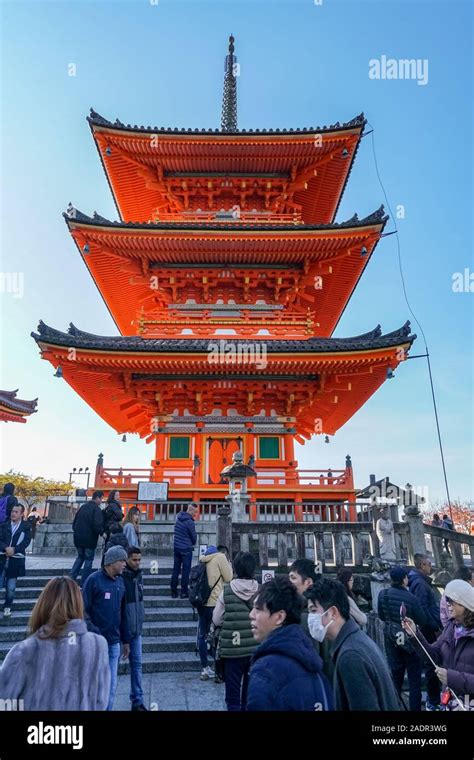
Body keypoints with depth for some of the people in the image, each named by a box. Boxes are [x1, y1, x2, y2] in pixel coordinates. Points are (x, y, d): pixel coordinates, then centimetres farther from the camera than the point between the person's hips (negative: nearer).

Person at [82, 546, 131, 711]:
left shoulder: (120, 582, 7)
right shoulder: (94, 579, -12)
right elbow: (83, 610, -12)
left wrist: (126, 640, 13)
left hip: (114, 643, 6)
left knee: (112, 684, 12)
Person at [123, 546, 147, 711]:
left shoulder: (138, 575, 5)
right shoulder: (120, 577, -17)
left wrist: (140, 618, 14)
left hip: (136, 628, 6)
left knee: (136, 664, 12)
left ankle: (137, 700, 21)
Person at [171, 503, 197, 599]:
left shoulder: (178, 518, 6)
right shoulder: (190, 522, -17)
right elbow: (194, 537, -9)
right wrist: (193, 544, 14)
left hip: (176, 547, 7)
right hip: (186, 549, -7)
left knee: (176, 570, 11)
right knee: (186, 571, 3)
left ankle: (173, 592, 16)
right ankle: (184, 592, 7)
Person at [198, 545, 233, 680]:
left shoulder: (204, 559, 16)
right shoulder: (221, 557, -5)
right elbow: (228, 578, -5)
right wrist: (229, 565, 11)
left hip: (202, 602, 6)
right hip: (215, 602, -6)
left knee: (202, 635, 10)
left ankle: (205, 669, 13)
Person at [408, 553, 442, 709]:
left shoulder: (422, 581, 13)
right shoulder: (419, 582, -20)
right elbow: (422, 609, -24)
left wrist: (436, 625, 16)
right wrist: (435, 627, -18)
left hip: (430, 629, 10)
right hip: (430, 630, -10)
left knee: (432, 662, 18)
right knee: (432, 664, 0)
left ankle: (433, 697, 31)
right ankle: (433, 702, 11)